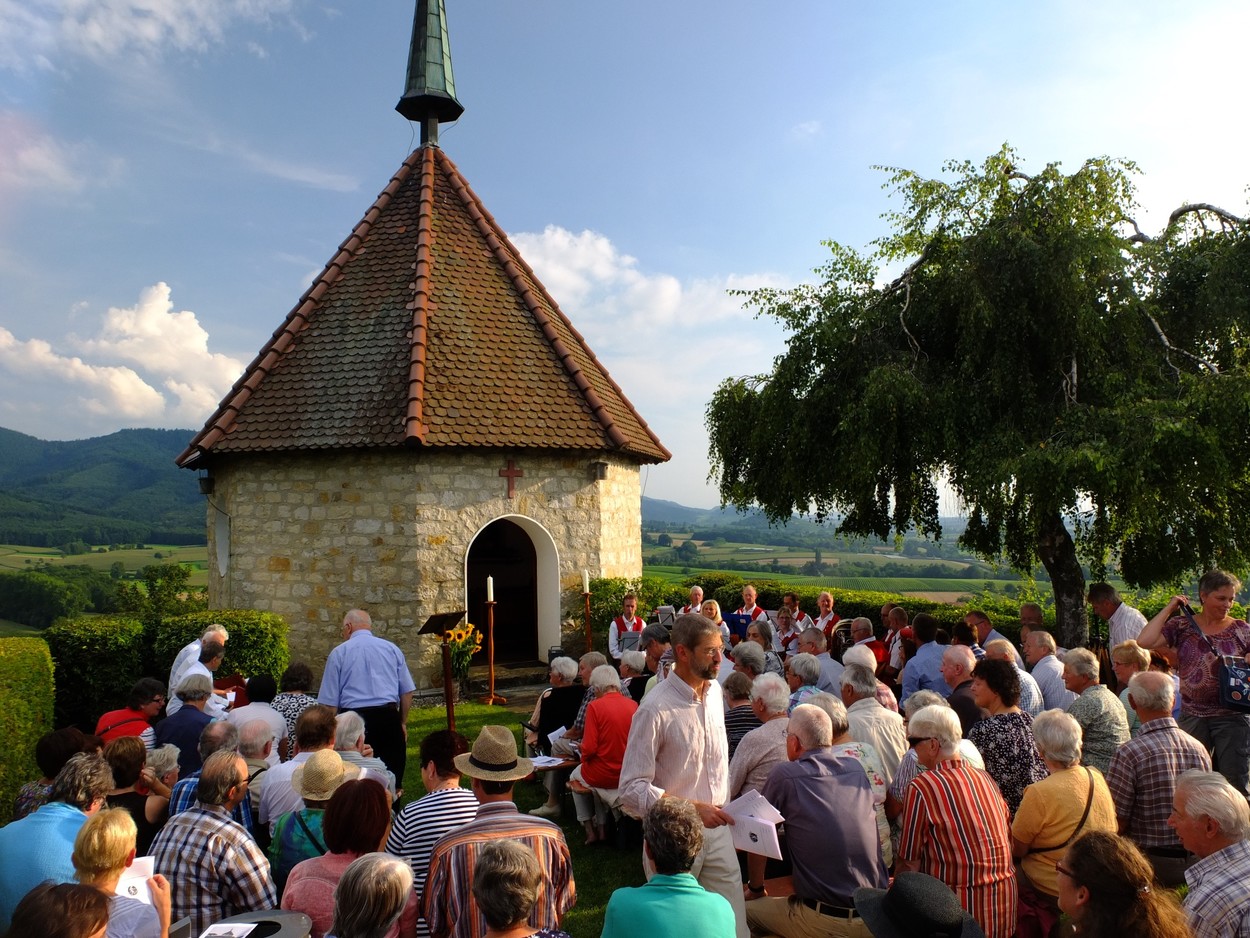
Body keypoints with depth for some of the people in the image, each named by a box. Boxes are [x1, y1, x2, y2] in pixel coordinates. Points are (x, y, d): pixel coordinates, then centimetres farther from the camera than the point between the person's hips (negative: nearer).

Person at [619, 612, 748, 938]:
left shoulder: (715, 691, 3)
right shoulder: (656, 709, -19)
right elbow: (633, 788, -19)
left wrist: (722, 807, 9)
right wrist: (693, 808, -24)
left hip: (718, 829, 5)